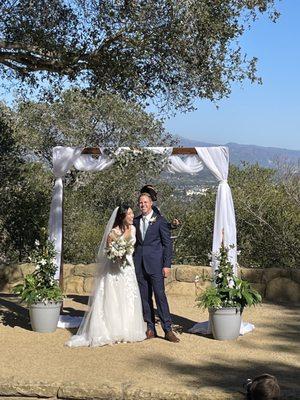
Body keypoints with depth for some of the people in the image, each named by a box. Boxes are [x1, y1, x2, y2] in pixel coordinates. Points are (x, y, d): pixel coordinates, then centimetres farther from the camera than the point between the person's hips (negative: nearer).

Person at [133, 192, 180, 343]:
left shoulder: (160, 220, -2)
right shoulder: (136, 221, 12)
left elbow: (167, 243, -3)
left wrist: (167, 265, -9)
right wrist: (133, 262, 10)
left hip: (155, 263, -5)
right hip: (139, 264, 5)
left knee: (160, 295, -8)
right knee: (144, 297, 6)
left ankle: (168, 329, -5)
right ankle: (150, 329, 12)